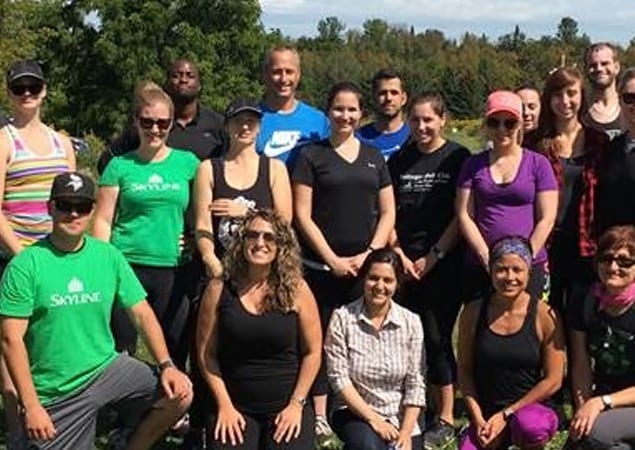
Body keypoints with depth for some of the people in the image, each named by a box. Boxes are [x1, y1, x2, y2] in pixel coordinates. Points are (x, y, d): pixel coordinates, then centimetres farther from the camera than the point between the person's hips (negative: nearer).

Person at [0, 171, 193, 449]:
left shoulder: (109, 256, 1)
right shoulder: (25, 265, -10)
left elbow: (142, 314, 2)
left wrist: (166, 365, -11)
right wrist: (31, 405, -16)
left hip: (107, 368, 3)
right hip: (56, 393, -3)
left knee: (179, 393, -14)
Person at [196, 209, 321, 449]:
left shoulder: (296, 290, -3)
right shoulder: (219, 289, -2)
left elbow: (312, 352, 1)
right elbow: (206, 353, 0)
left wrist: (296, 404, -4)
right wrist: (224, 405, -5)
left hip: (286, 406, 0)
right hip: (235, 407, 0)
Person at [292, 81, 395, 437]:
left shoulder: (374, 157, 13)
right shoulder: (311, 155, 2)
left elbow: (388, 212, 11)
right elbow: (302, 215, -3)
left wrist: (370, 254, -3)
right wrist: (332, 259, -9)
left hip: (366, 267, 3)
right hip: (322, 267, -3)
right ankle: (319, 416, 9)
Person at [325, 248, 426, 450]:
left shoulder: (411, 322, -2)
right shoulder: (342, 317, -7)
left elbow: (415, 384, -2)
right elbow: (338, 377, -9)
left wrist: (406, 433, -10)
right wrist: (373, 419, -13)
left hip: (400, 418, 3)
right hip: (356, 413, -2)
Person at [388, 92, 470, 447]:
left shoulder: (458, 158, -1)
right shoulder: (399, 160, 11)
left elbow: (462, 215, -5)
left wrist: (433, 256, -8)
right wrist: (400, 255, -3)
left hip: (445, 264, -4)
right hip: (406, 264, 4)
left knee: (437, 337, -4)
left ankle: (446, 419, 6)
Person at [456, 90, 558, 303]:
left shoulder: (538, 164, 4)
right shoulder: (474, 164, 9)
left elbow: (547, 219, -1)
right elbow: (464, 216, 3)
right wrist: (487, 257, -7)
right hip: (480, 267, 2)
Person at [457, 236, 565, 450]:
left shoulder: (544, 316, -8)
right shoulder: (473, 312, -1)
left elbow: (553, 380, -6)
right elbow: (464, 370, 5)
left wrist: (506, 415, -9)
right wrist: (477, 417, -8)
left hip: (532, 408, -2)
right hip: (486, 414, 3)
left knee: (530, 427, -37)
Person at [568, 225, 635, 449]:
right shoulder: (588, 305, 1)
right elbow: (581, 368, 1)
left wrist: (601, 402, -22)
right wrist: (582, 410, -12)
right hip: (601, 401, 4)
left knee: (595, 430, -31)